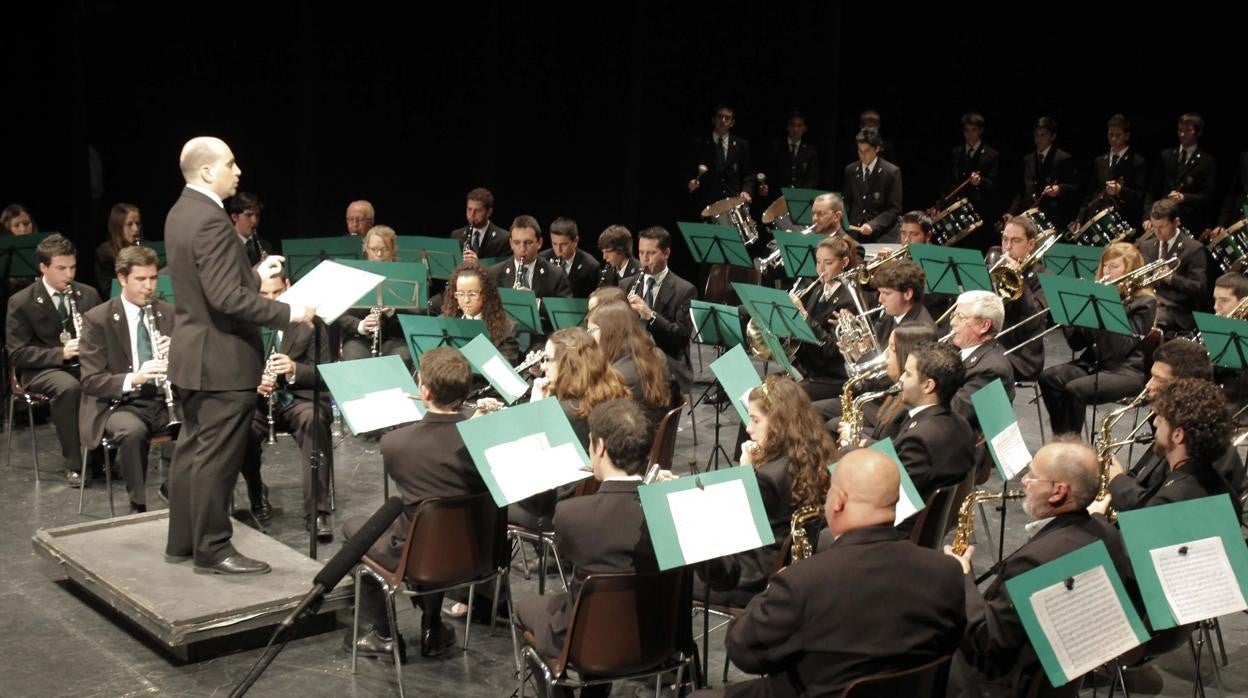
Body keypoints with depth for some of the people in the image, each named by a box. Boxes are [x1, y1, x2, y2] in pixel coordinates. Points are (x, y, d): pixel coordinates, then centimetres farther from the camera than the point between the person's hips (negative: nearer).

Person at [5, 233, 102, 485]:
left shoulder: (88, 294, 8)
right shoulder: (21, 302, -4)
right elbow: (17, 354, -8)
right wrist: (60, 353, -23)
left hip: (85, 364, 3)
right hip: (42, 369, -3)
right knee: (69, 387, -38)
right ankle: (74, 464, -28)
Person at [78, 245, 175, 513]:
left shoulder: (170, 313, 8)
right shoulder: (97, 319, -4)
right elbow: (91, 381, -10)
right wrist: (132, 379, -28)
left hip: (166, 401, 3)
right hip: (121, 404, -3)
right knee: (133, 431, -38)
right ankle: (138, 505, -20)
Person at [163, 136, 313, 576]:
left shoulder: (181, 212, 10)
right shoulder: (211, 219, -22)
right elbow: (227, 298, -27)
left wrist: (256, 274, 17)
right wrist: (290, 313, -24)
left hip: (193, 354, 11)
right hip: (221, 359, -11)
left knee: (193, 450, 17)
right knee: (216, 457, -1)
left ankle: (182, 541, 26)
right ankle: (212, 550, 8)